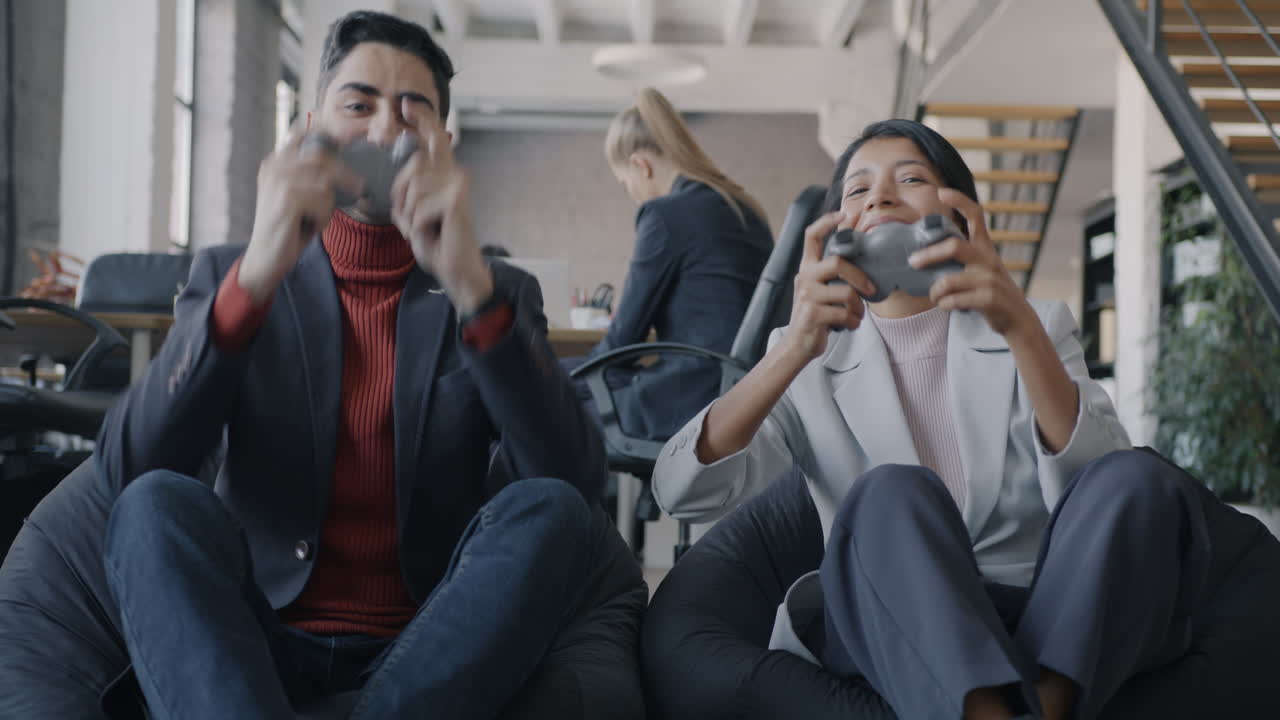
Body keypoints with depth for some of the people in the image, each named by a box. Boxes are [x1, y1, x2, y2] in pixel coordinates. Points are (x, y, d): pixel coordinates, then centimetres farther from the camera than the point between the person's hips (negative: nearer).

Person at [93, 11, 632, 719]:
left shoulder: (498, 293, 5)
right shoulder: (229, 275, 6)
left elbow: (576, 481, -12)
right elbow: (128, 469, -10)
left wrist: (469, 283, -25)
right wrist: (256, 275, -23)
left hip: (428, 649, 0)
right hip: (255, 639, 0)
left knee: (548, 510, -26)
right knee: (159, 503, -27)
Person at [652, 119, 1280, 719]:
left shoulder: (1035, 328, 15)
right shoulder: (808, 360, 13)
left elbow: (1099, 485, -6)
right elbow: (683, 492, -6)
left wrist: (1020, 326, -22)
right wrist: (794, 351, -21)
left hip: (1056, 632, 2)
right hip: (889, 635, -1)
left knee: (1141, 480, -24)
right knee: (892, 492, -30)